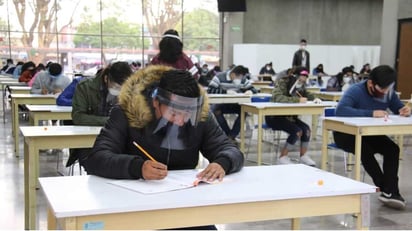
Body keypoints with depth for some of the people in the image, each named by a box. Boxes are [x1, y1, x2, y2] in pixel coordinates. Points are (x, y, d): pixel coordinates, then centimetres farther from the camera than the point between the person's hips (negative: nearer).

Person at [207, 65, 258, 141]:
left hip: (235, 105, 3)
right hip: (221, 104, -3)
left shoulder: (243, 80, -2)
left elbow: (254, 89, 5)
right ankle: (228, 134, -20)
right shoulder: (219, 77, -15)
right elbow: (210, 90, -26)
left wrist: (250, 91, -21)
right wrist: (226, 91, -35)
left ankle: (232, 136, -17)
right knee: (215, 110, -36)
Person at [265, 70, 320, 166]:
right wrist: (297, 100, -41)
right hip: (274, 117, -7)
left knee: (306, 129, -14)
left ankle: (303, 156, 2)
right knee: (297, 131, -25)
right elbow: (277, 97, -35)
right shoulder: (282, 82, -19)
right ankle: (282, 157, -13)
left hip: (289, 116, 7)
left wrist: (315, 99, -10)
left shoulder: (300, 87, 3)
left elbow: (308, 95, 16)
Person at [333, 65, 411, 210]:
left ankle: (390, 191, -22)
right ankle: (387, 190, -21)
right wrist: (371, 113, -49)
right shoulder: (356, 91, -25)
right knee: (365, 149, -34)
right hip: (346, 134, -6)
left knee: (392, 148, -20)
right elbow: (340, 110, -42)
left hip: (370, 134, 6)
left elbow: (399, 108, 8)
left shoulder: (388, 93, -5)